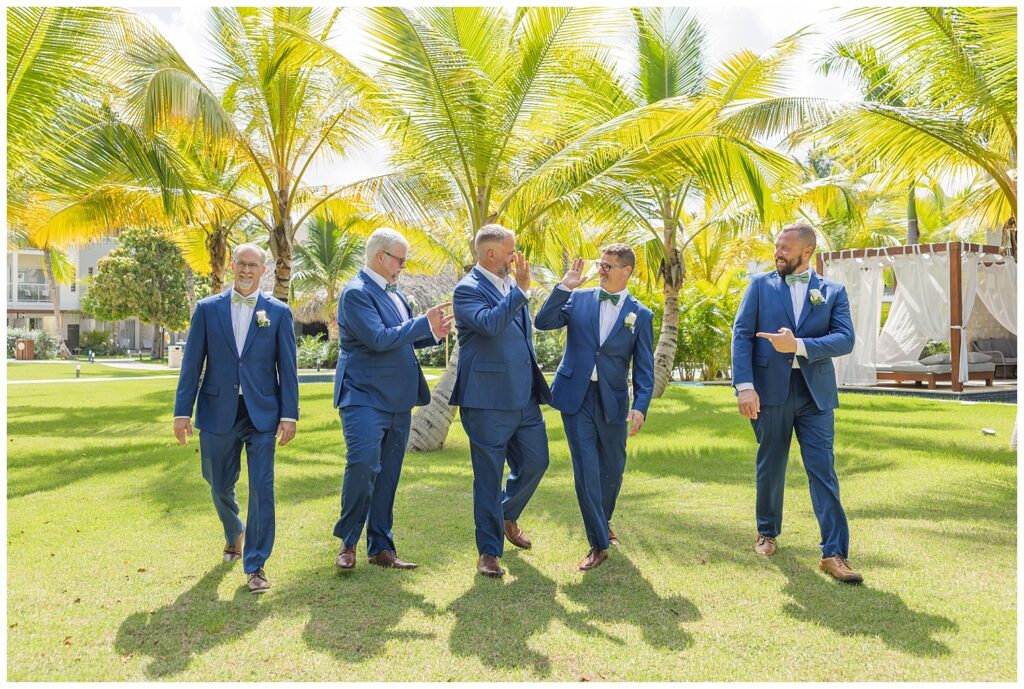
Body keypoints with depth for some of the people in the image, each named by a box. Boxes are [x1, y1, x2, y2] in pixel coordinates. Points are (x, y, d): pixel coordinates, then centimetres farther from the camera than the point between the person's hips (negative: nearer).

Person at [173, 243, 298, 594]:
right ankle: (234, 532, 46)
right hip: (218, 413, 2)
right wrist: (182, 411, -1)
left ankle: (255, 566, 6)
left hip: (262, 413, -1)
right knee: (220, 485, 15)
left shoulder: (278, 312, 2)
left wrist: (289, 415, -5)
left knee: (262, 489, -6)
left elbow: (287, 368, 1)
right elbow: (192, 364, 4)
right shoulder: (207, 309, 4)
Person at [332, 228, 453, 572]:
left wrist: (433, 333, 4)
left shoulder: (394, 292, 16)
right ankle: (348, 543, 6)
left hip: (397, 399, 8)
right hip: (365, 395, -8)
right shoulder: (356, 292, -11)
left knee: (388, 475, 10)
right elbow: (379, 339, -22)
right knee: (363, 466, -14)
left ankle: (381, 547, 18)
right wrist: (424, 323, -16)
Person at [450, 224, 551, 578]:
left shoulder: (512, 285, 14)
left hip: (524, 398, 8)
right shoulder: (467, 289, -10)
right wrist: (521, 289, -24)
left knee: (536, 461, 16)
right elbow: (491, 324, -28)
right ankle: (488, 552, 14)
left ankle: (507, 517, 41)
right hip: (489, 400, -8)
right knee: (489, 476, 1)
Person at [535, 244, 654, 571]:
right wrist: (564, 286, -11)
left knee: (612, 467, 14)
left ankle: (603, 520, 42)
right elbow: (542, 322, -5)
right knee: (586, 469, -3)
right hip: (576, 396, -1)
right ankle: (599, 544, 7)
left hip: (613, 400, 1)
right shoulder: (579, 299, 5)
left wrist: (640, 407, -13)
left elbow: (644, 368, -1)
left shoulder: (641, 315, 2)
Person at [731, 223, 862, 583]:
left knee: (823, 469, -2)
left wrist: (798, 345, -20)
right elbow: (741, 334, -2)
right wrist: (744, 386, -13)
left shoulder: (833, 291, 7)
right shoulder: (760, 285, 6)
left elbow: (845, 339, -6)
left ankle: (834, 553, 1)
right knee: (770, 467, 12)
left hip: (816, 392, 0)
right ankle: (767, 532, 31)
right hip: (771, 389, 0)